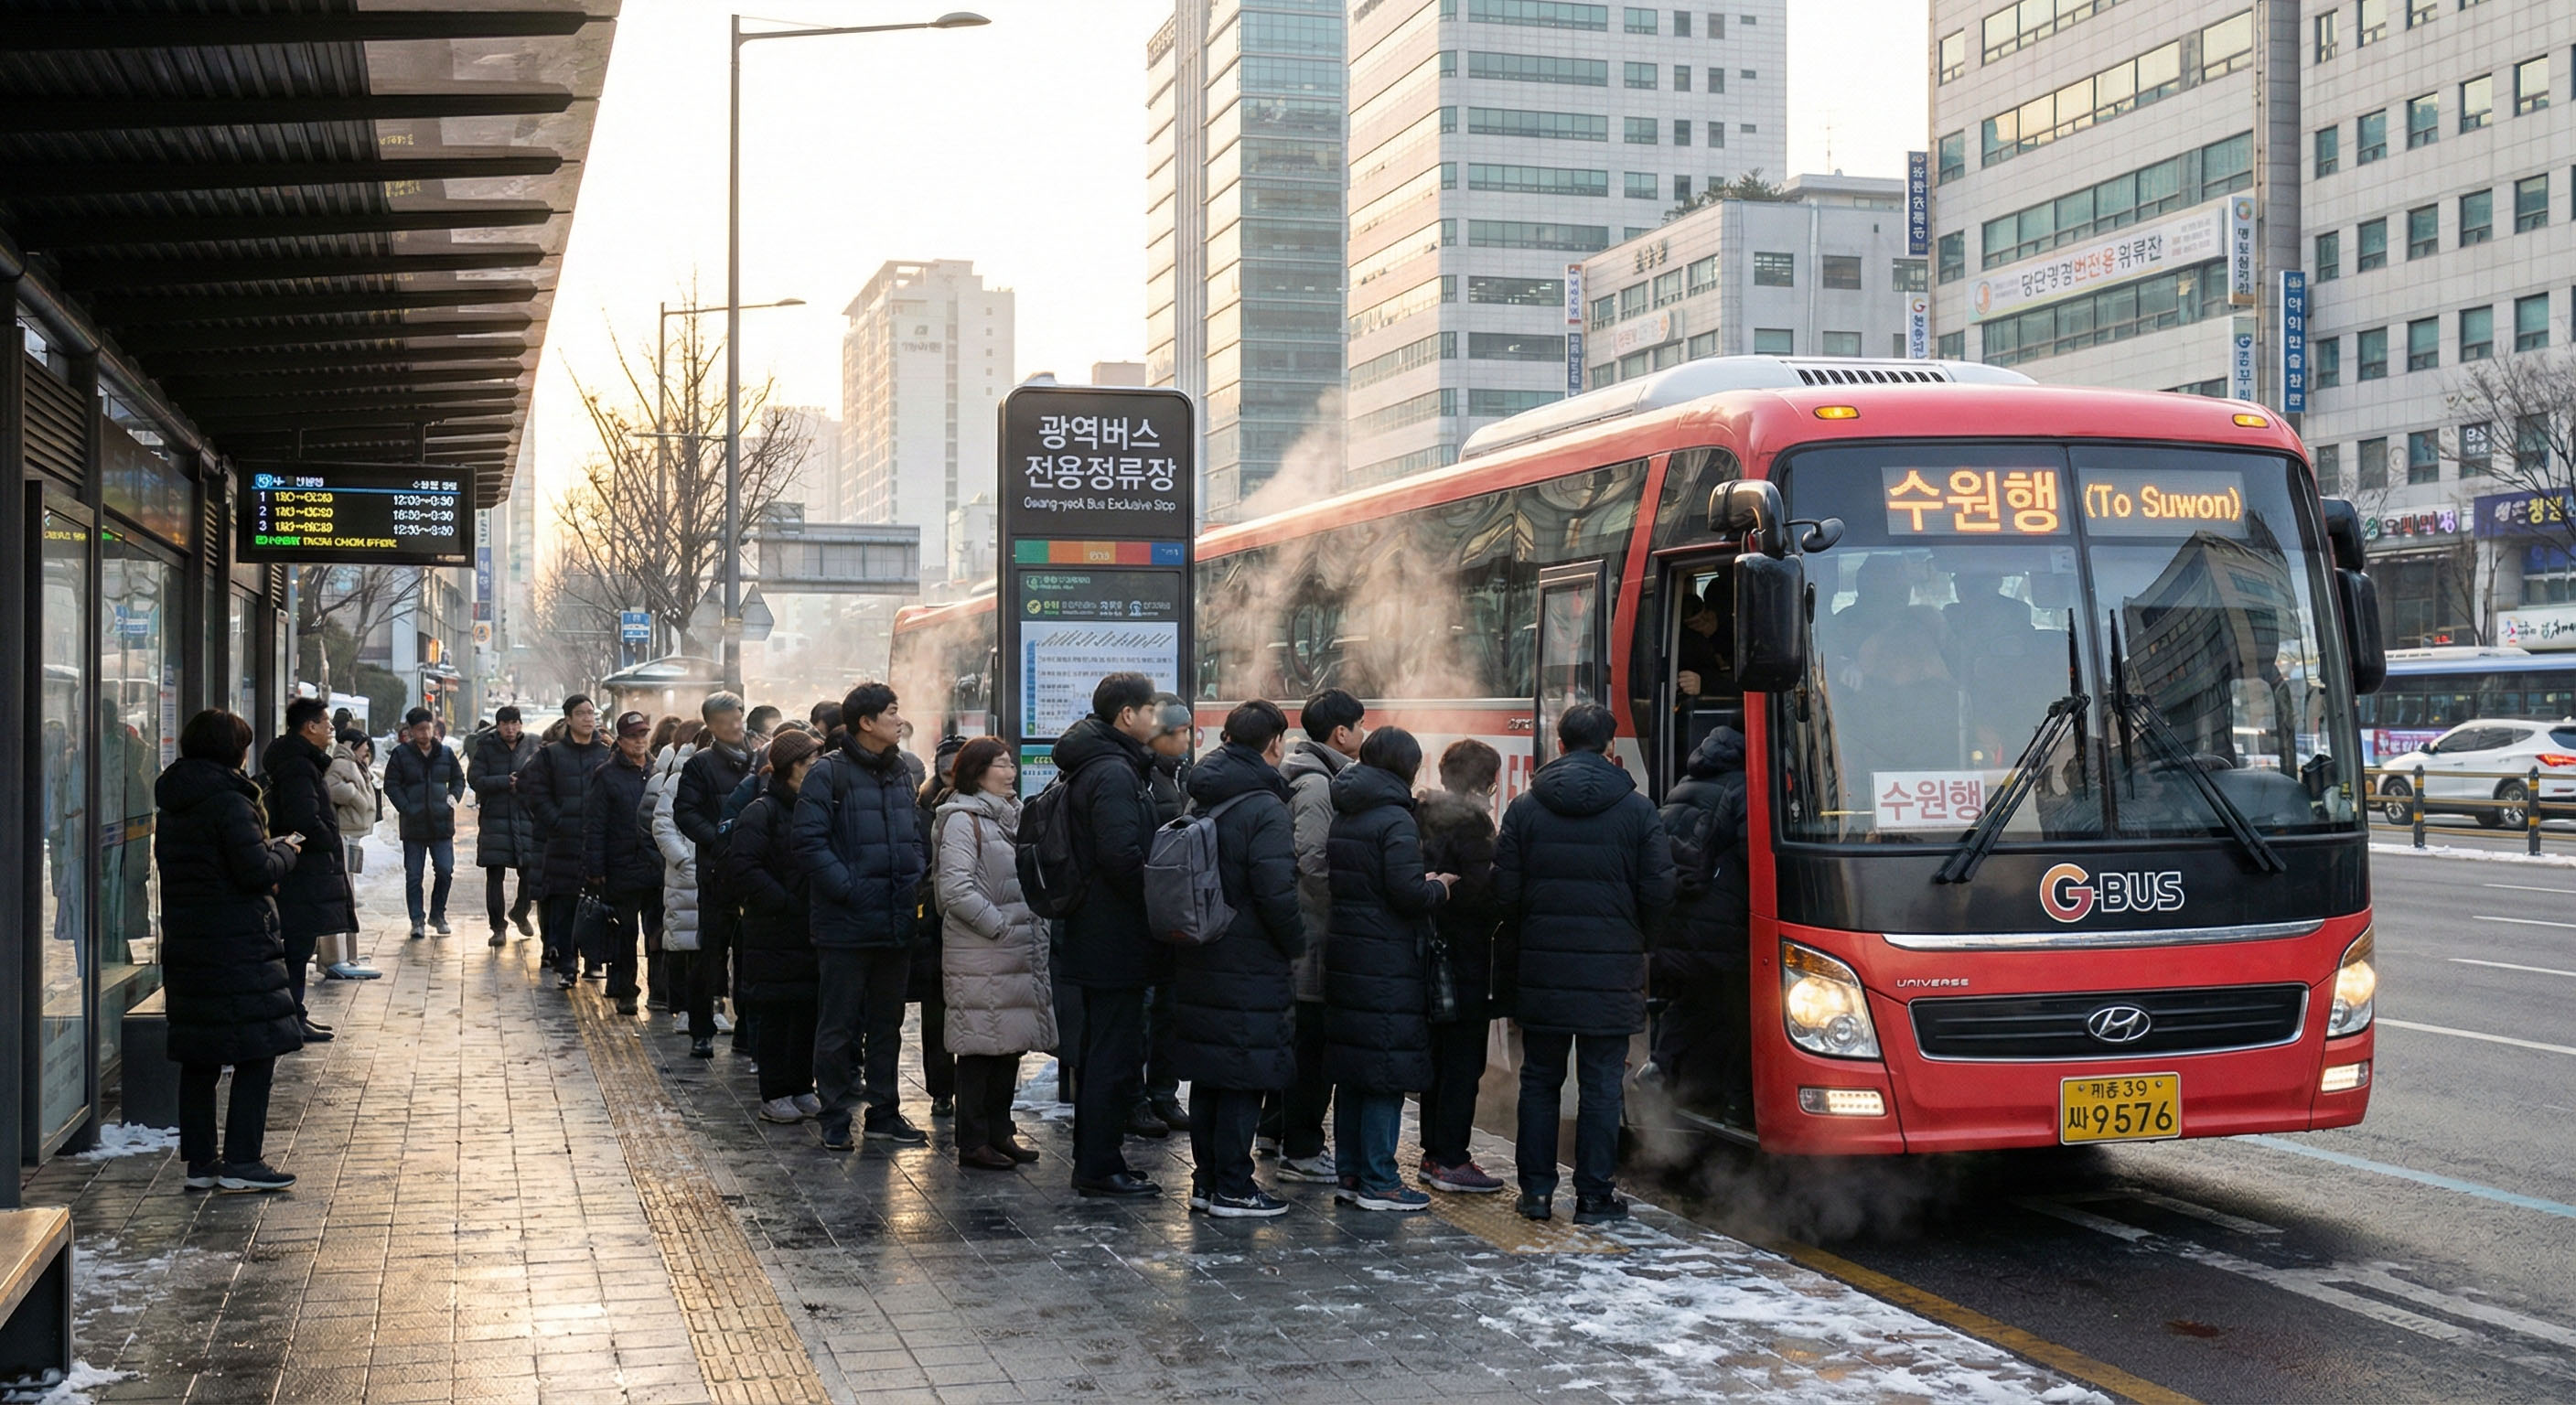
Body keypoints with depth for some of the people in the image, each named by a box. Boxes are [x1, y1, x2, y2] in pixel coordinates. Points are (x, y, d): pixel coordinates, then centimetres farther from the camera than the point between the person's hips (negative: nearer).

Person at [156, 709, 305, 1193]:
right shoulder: (228, 802, -14)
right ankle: (241, 1162, -3)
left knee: (199, 1059, 12)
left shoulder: (172, 804, 12)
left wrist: (270, 849, 15)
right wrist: (287, 851, 3)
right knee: (256, 1053, -2)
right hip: (238, 948, -8)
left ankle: (199, 1162, 16)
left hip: (185, 947, 9)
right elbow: (258, 873, -17)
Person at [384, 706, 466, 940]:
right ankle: (416, 921, 10)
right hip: (413, 825, -2)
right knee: (413, 875, 2)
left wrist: (454, 797, 0)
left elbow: (459, 779, 19)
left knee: (445, 871, -1)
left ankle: (437, 914, 17)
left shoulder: (445, 753, 8)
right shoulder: (401, 754, -1)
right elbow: (391, 785, -2)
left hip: (442, 824, 2)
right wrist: (407, 809, -13)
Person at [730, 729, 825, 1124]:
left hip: (811, 935, 7)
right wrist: (787, 904, -20)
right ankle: (774, 1095, 8)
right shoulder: (761, 812, -9)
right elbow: (742, 870, -18)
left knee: (809, 1013, 10)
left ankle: (801, 1089, 20)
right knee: (775, 1016, 0)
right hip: (775, 938, -7)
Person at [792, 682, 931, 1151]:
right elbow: (810, 843, -14)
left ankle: (884, 1111, 24)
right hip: (846, 924, -7)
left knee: (887, 1023, 14)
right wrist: (849, 889, -20)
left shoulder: (900, 772, 13)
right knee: (838, 1025, 2)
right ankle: (835, 1117, 11)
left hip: (896, 922, 7)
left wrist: (917, 880, 4)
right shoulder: (830, 774, -9)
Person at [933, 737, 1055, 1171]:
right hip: (979, 955, -9)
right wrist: (1000, 927, -16)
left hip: (1017, 952, 9)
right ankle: (973, 1143, 1)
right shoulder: (963, 820, -10)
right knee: (980, 1046, -5)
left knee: (1010, 1042, 11)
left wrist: (1032, 931, 12)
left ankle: (1000, 1132, 19)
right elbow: (957, 890, -19)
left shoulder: (1009, 817, 18)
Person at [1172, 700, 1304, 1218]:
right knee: (1245, 1077, -1)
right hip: (1251, 967, -8)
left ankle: (1207, 1180, 21)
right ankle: (1233, 1190, 2)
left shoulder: (1200, 801, 10)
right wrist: (1297, 946, -7)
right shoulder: (1265, 809, -15)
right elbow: (1277, 893, -20)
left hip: (1197, 962, 8)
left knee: (1208, 1075, 14)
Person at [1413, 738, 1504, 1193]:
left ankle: (1434, 1153, 22)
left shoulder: (1422, 816, 9)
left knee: (1439, 1058, 16)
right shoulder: (1469, 820, -15)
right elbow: (1483, 891, -19)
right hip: (1465, 962, -9)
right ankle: (1451, 1161, 0)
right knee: (1464, 1063, -2)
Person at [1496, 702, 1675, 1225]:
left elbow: (1505, 890, -1)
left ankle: (1536, 1190, 14)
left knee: (1539, 1081, 12)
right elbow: (1658, 893, -4)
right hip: (1611, 973, -1)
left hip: (1541, 971, 1)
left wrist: (1514, 952, 14)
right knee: (1600, 1087, 5)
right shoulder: (1637, 810, -4)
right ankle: (1594, 1196, 8)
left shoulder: (1524, 809, -1)